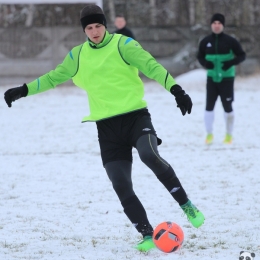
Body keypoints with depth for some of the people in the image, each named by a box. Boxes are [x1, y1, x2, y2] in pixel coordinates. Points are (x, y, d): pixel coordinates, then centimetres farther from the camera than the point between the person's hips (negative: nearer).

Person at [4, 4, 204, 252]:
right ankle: (147, 234, 3)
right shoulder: (78, 55, 10)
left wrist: (176, 90, -25)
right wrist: (23, 90, 16)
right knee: (121, 187, -6)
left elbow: (151, 66, -13)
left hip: (135, 116, -4)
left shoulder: (123, 45, -3)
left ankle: (186, 205, -16)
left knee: (149, 155, -31)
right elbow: (54, 77, 20)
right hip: (107, 127, 4)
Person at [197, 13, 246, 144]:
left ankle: (229, 135, 16)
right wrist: (205, 63, -10)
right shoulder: (205, 42, 1)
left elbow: (242, 55, -2)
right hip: (212, 78, 2)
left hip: (226, 78, -2)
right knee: (209, 106, -2)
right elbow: (200, 56, 12)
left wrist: (231, 62, -20)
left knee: (227, 107, 2)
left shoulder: (230, 41, -7)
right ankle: (209, 134, 10)